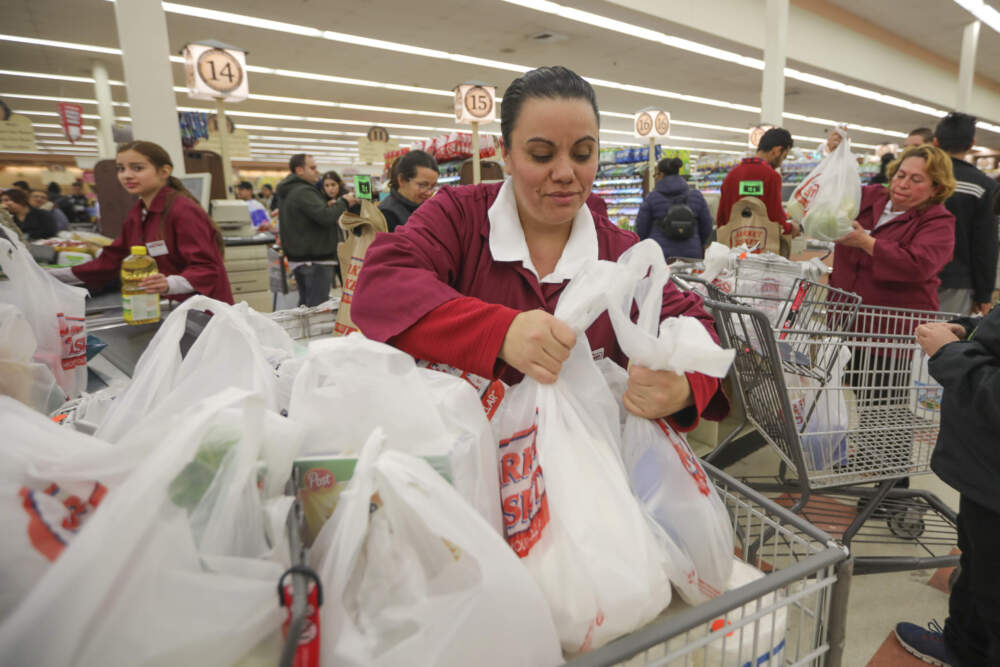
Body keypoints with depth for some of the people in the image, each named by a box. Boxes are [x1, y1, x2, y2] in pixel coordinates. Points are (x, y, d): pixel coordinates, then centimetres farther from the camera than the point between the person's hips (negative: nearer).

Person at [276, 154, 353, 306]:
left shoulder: (290, 192, 18)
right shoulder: (303, 192, -15)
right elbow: (326, 217, -25)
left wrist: (327, 206, 7)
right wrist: (343, 202, -10)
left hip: (299, 258, 11)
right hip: (315, 260, -11)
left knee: (305, 304, 17)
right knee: (317, 307, -9)